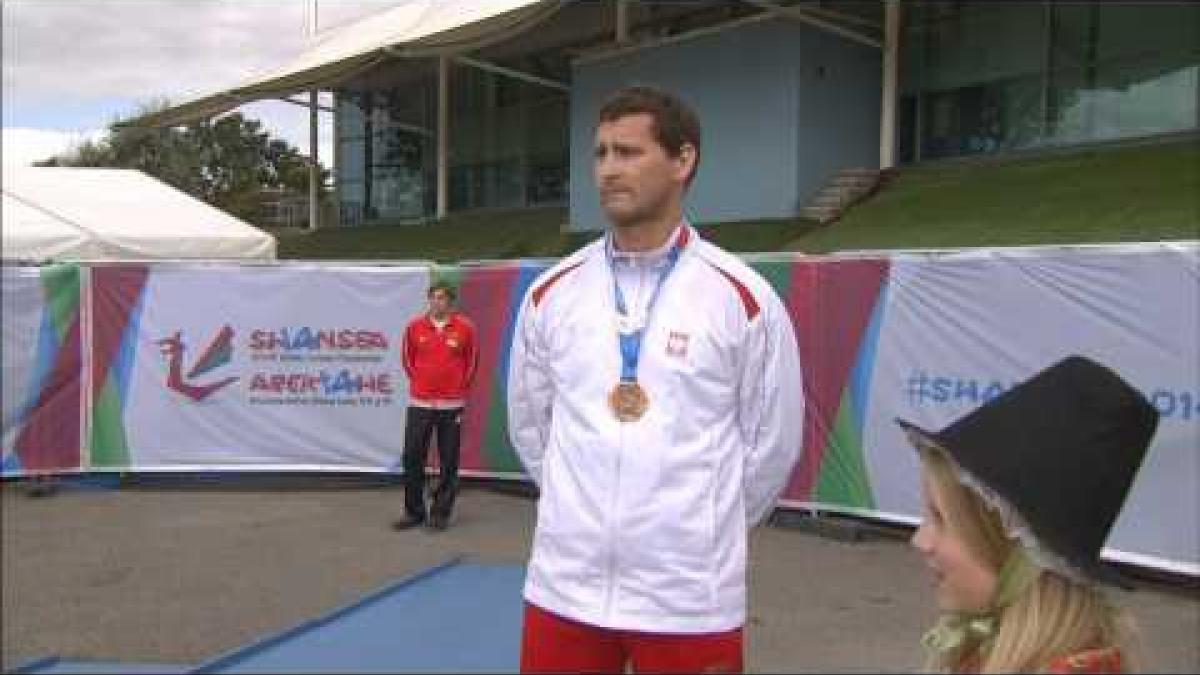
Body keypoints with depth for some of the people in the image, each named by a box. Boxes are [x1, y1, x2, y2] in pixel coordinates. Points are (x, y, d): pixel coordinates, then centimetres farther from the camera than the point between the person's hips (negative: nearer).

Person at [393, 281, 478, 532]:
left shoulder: (464, 327, -1)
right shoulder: (415, 326, 2)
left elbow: (472, 360, 10)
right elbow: (407, 358, 15)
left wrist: (462, 386, 9)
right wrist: (419, 382, 12)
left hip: (452, 404, -1)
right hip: (419, 403, 1)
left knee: (448, 461, 3)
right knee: (412, 457, 3)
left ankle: (441, 512, 15)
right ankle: (414, 511, 16)